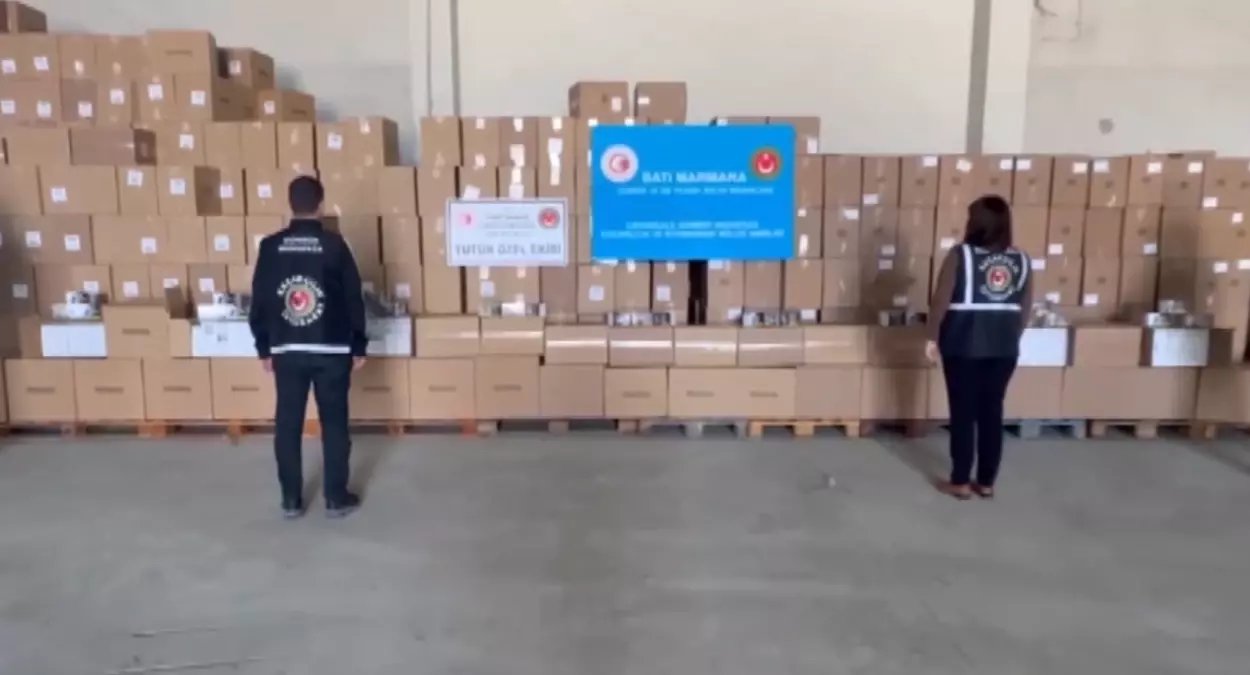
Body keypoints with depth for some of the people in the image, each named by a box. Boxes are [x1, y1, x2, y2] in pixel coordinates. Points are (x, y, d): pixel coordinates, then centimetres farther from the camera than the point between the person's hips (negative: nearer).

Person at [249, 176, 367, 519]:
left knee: (287, 425, 10)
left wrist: (263, 348, 13)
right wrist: (358, 347, 5)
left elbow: (259, 301, 3)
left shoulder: (270, 246, 0)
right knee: (334, 423, 7)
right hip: (331, 350, -2)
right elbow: (353, 299, -4)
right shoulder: (334, 245, -6)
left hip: (286, 351, 2)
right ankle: (337, 498, 12)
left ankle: (291, 500, 16)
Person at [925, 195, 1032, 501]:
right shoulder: (1021, 260, 4)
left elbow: (940, 301, -10)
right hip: (1003, 346, 4)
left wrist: (933, 337, 0)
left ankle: (960, 482, 9)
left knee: (963, 411, 3)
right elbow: (1025, 309, 8)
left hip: (963, 343, -4)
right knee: (992, 412, 10)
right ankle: (986, 482, 17)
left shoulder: (960, 255, -9)